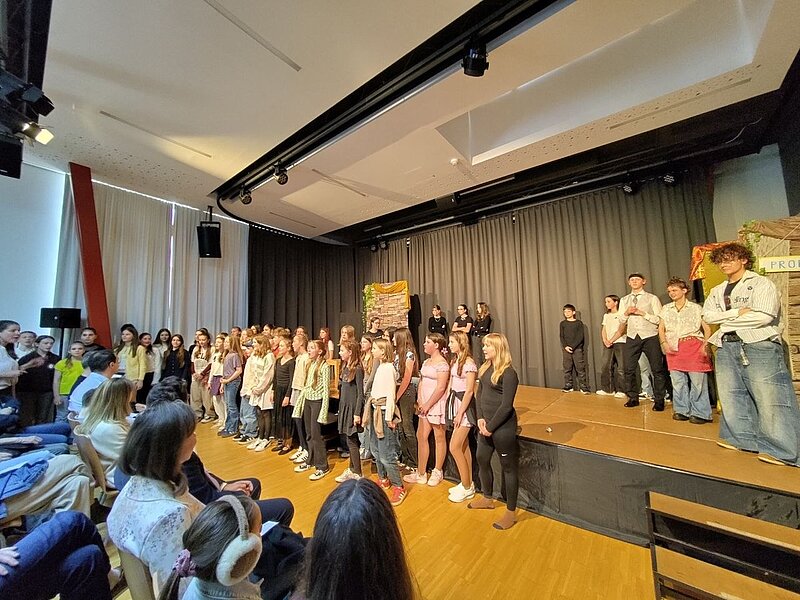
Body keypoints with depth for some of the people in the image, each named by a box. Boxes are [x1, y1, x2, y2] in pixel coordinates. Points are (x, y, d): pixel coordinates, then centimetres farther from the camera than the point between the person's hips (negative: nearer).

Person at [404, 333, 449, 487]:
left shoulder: (442, 363, -14)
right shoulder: (426, 362, 12)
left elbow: (441, 388, -17)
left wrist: (428, 404, -14)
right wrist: (419, 401, 3)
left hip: (436, 404, -8)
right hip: (425, 404, 8)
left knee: (439, 438, 8)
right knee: (421, 436, 10)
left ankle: (437, 472, 24)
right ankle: (421, 473, 23)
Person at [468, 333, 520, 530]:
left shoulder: (508, 373, -18)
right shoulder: (485, 368, 4)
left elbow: (506, 406, -19)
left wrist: (490, 427, -13)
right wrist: (480, 419, -3)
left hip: (503, 426, -8)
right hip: (486, 424, 8)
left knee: (508, 467, 10)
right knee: (482, 460, 21)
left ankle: (511, 512, 29)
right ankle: (487, 498, 44)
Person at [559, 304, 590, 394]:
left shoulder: (579, 323, 2)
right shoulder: (562, 324, 9)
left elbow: (580, 337, -5)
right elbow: (561, 336, 5)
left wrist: (572, 346, -14)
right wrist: (565, 346, -10)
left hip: (577, 349, -2)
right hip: (566, 349, 3)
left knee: (580, 368, -3)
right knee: (567, 369, 4)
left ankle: (584, 387, 3)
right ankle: (568, 386, 11)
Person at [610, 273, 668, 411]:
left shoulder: (652, 299, 3)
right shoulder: (624, 300, 13)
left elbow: (660, 319, -4)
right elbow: (621, 322, 13)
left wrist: (642, 313, -15)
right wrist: (626, 313, -6)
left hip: (650, 337, -3)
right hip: (632, 337, 3)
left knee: (657, 369, 5)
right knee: (629, 369, 2)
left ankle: (659, 400, 19)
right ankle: (633, 398, 15)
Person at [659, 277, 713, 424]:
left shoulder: (696, 308, 4)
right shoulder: (666, 309, 12)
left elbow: (707, 328, 1)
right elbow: (661, 328, 12)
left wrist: (705, 345, -13)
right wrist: (664, 343, -2)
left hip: (693, 346, -3)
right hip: (673, 348, 3)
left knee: (697, 380, -3)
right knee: (677, 381, 6)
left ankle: (700, 413, 9)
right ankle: (682, 410, 17)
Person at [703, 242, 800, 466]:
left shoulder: (761, 283, 0)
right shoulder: (717, 291, 16)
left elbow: (764, 316, -13)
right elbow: (707, 316, 3)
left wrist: (725, 320, -4)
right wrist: (737, 312, -11)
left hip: (759, 346, -5)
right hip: (727, 348, 6)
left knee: (769, 399, -5)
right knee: (731, 396, 10)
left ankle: (782, 449, 6)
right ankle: (740, 438, 22)